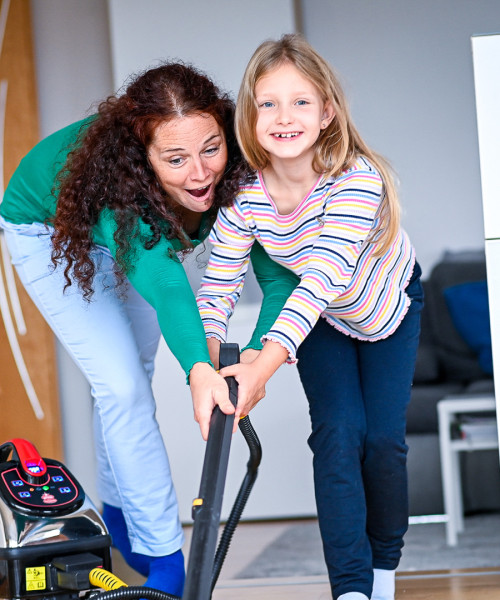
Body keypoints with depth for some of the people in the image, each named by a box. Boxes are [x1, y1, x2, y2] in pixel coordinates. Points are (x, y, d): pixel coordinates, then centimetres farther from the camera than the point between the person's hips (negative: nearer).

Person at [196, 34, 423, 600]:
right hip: (320, 320, 2)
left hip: (390, 305, -2)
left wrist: (266, 361, -60)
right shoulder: (243, 198, -27)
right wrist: (209, 370, -42)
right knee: (338, 434, -12)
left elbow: (326, 273, -50)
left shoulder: (357, 179, -39)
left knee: (383, 438, -7)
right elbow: (215, 292, -24)